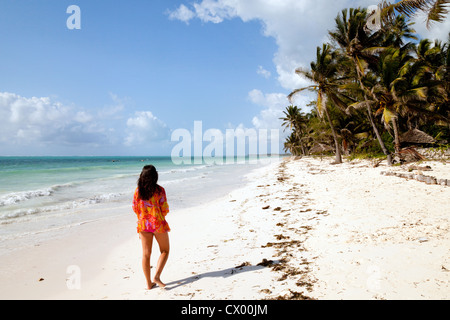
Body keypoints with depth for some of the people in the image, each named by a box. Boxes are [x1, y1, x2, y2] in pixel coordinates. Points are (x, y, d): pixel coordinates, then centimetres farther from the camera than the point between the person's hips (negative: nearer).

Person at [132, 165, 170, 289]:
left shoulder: (138, 191, -2)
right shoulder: (159, 190, -12)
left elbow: (135, 209, 5)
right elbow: (165, 210, -10)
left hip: (143, 223, 4)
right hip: (158, 223, -3)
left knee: (146, 254, 11)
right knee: (165, 251, 14)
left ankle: (149, 283, 18)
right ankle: (157, 276, 0)